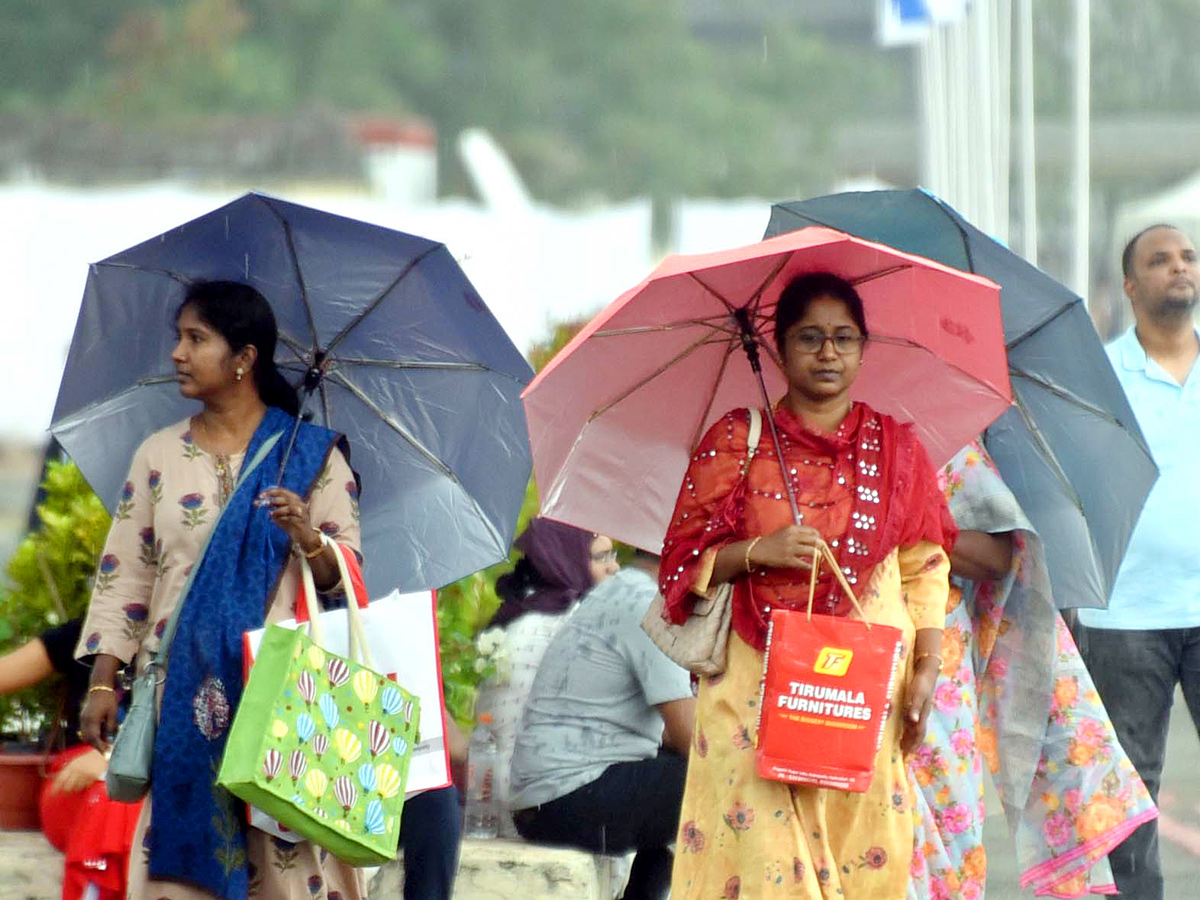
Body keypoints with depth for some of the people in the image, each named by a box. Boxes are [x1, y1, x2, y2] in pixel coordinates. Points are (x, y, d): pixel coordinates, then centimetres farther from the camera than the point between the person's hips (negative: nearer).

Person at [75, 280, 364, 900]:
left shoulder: (312, 455, 5)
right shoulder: (158, 456, 13)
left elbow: (348, 578, 2)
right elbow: (123, 579, 12)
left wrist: (308, 539, -18)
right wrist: (102, 684, 4)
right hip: (183, 698, 2)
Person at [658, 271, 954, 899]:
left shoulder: (896, 446, 10)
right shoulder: (736, 440, 4)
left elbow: (925, 567, 10)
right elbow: (684, 559, 4)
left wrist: (925, 671, 1)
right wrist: (757, 553, -14)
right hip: (759, 688, -2)